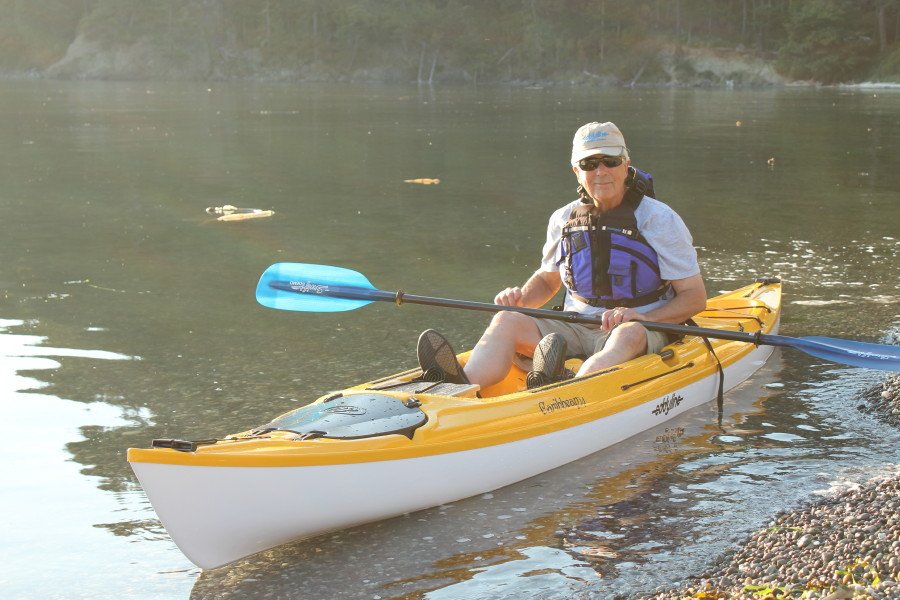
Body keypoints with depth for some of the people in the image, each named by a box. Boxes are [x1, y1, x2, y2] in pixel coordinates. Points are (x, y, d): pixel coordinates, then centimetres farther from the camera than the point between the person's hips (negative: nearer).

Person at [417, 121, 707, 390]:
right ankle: (462, 390, -54)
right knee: (506, 321, -23)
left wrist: (643, 317, -23)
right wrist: (520, 297, 0)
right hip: (573, 328, 3)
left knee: (629, 335, -40)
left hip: (647, 332, -3)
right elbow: (547, 279, 24)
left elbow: (695, 297, -5)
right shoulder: (563, 219, 9)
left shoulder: (660, 219, -3)